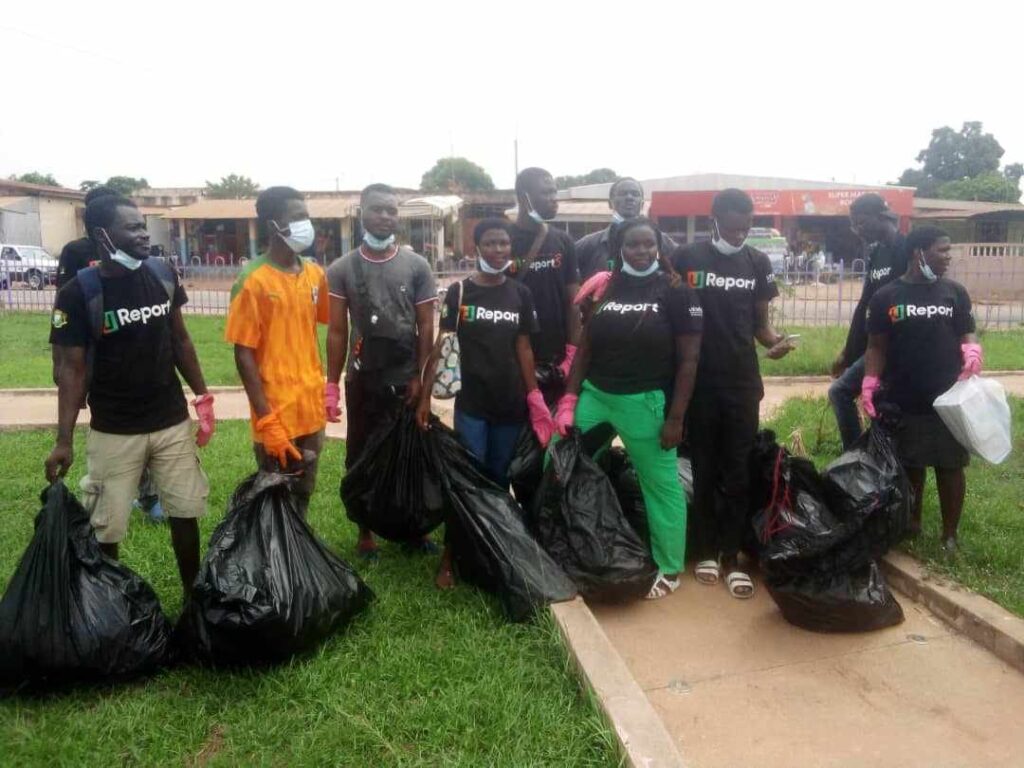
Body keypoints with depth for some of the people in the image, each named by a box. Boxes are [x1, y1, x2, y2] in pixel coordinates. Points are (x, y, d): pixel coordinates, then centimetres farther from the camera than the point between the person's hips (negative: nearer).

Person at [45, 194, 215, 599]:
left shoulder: (162, 275, -1)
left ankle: (193, 596, 29)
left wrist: (203, 397, 8)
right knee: (105, 529, 4)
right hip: (113, 432, -3)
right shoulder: (79, 293, -13)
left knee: (185, 513, 11)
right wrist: (64, 440, -14)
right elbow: (72, 369, -9)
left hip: (173, 422, 4)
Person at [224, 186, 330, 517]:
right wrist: (266, 421, -17)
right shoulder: (253, 280, -13)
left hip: (312, 410, 5)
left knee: (303, 495, 18)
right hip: (277, 417, -5)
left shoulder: (315, 274, 4)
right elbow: (244, 354, -13)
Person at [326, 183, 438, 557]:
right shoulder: (342, 269, 0)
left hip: (406, 379, 0)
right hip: (361, 380, 0)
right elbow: (336, 331, 0)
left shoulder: (416, 266, 0)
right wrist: (331, 385, -4)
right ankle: (365, 532, 24)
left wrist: (420, 377, -7)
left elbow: (426, 327, 0)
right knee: (361, 457, 9)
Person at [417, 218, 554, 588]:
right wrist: (425, 396, -10)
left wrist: (534, 395, 5)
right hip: (471, 404, -3)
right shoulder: (459, 292, -4)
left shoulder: (520, 294, 6)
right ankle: (449, 558, 10)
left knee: (499, 481, 14)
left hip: (510, 404, 3)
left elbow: (523, 347, 9)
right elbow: (439, 345, -6)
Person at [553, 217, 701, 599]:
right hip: (593, 395, 5)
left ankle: (670, 569, 25)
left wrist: (676, 418, -11)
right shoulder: (603, 289, 6)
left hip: (645, 402, -4)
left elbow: (689, 360, -7)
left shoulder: (676, 292, -5)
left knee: (661, 484, 6)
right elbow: (585, 349, 10)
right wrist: (568, 400, 5)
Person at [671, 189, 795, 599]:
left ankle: (731, 558, 14)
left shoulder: (758, 263, 6)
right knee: (704, 469, 8)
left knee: (738, 472, 5)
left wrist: (776, 340, -13)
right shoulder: (687, 257, -4)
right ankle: (706, 552, 21)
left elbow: (760, 322, 9)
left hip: (743, 382, 2)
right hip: (700, 381, -2)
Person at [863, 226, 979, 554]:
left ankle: (950, 534, 19)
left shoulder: (955, 292, 5)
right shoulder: (886, 297, 0)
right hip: (901, 400, -1)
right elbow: (877, 346, 2)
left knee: (950, 465, 5)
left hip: (948, 397, 1)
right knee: (908, 465, 12)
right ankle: (911, 522, 30)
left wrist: (972, 350, -14)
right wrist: (870, 383, -11)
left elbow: (967, 333, 9)